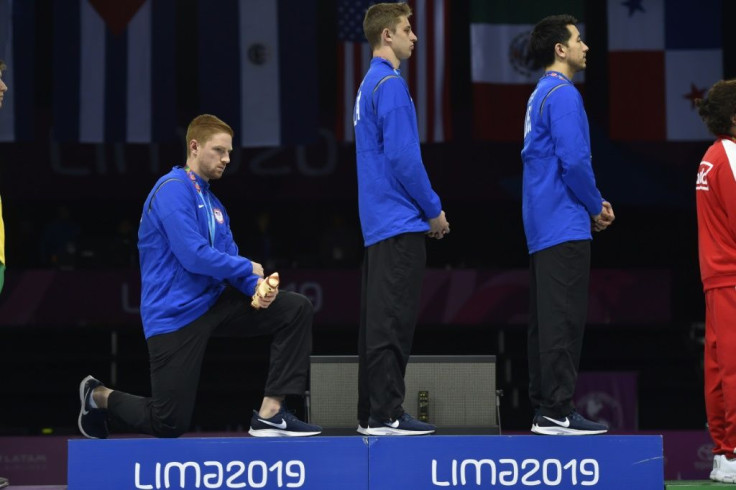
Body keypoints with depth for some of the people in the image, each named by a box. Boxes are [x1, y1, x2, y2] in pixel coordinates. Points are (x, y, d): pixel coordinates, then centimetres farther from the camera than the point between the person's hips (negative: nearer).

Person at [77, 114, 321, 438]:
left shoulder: (213, 204, 15)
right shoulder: (174, 190, -14)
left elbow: (230, 259, 10)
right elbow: (195, 256, -23)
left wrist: (256, 288, -12)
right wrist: (248, 268, -10)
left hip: (212, 302, 8)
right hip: (174, 315, -8)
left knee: (297, 309, -5)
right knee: (170, 424, -6)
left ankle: (270, 413, -7)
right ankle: (99, 396, 23)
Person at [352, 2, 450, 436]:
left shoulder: (371, 84, 17)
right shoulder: (391, 84, -13)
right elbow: (403, 156, -19)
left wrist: (426, 209, 18)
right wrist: (434, 210, -10)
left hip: (379, 221, 10)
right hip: (400, 222, -10)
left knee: (379, 317, 10)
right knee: (393, 319, -8)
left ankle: (372, 412, 12)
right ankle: (386, 414, -7)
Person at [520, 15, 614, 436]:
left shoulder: (541, 96, 18)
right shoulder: (563, 95, -12)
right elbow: (574, 161, -21)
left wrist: (593, 202, 14)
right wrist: (596, 207, -6)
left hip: (542, 227, 10)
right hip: (565, 226, -10)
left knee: (546, 319, 9)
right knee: (564, 319, -9)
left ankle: (545, 408, 12)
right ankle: (558, 412, -10)